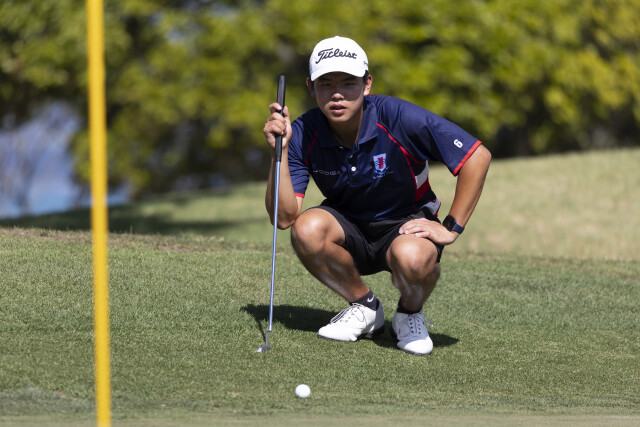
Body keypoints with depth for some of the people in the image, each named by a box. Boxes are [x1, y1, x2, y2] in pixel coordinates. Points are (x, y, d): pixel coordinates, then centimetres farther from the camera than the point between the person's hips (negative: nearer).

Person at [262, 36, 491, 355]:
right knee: (307, 228, -31)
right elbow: (284, 217, -22)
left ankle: (410, 313, -1)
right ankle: (364, 306, -3)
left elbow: (478, 156, -21)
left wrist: (451, 228, -19)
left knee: (413, 258, -39)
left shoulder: (399, 118, -25)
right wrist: (280, 151, -33)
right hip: (349, 228, 3)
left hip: (406, 224, -3)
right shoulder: (303, 135, -16)